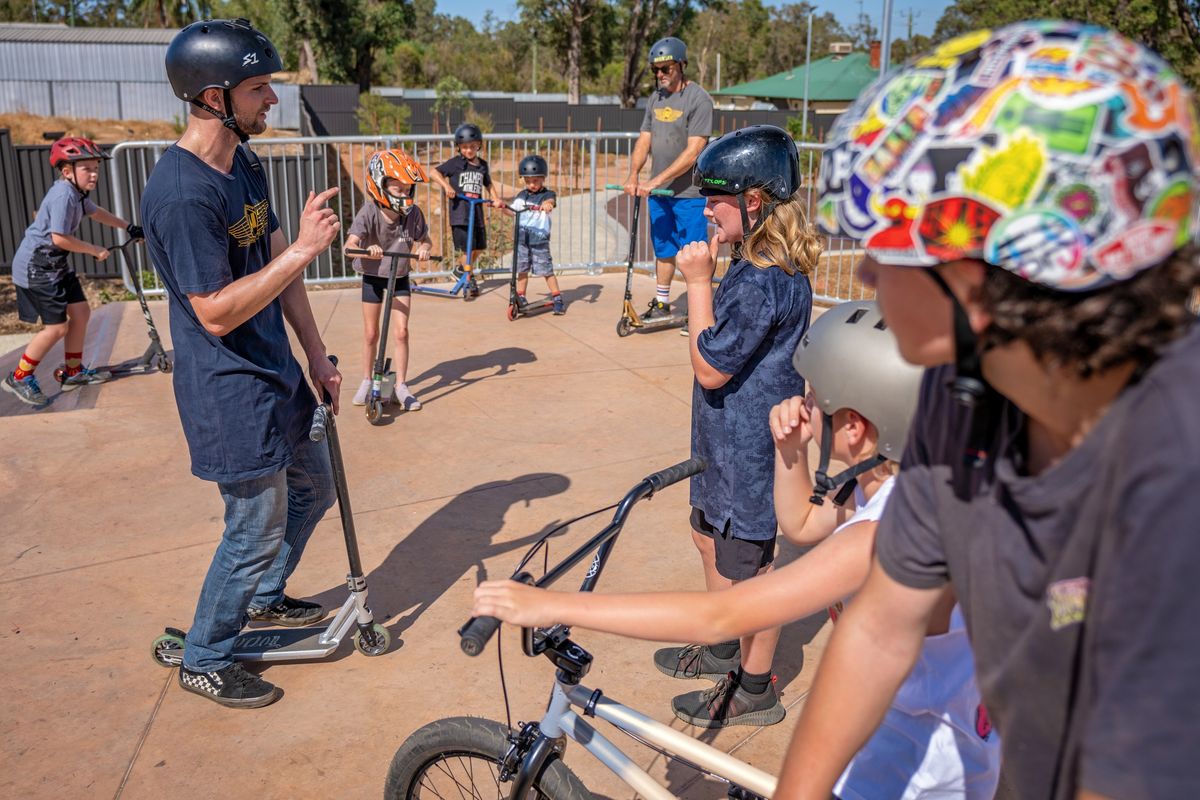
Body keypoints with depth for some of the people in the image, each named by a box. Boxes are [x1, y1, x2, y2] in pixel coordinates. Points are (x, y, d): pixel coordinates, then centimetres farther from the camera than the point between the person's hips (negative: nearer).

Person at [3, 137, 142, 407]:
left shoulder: (76, 193, 6)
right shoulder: (63, 195, -24)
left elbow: (94, 212, 28)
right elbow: (60, 238, -27)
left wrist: (127, 227, 28)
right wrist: (94, 250, -15)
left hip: (56, 264, 10)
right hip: (36, 267, -10)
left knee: (80, 312, 11)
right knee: (57, 327, -8)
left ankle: (74, 372, 25)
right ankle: (19, 378, 9)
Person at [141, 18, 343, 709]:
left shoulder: (247, 167, 6)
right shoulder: (182, 193, -24)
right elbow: (217, 312, -25)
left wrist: (317, 357, 9)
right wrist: (303, 249, -29)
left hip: (277, 376, 9)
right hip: (231, 396, -9)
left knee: (314, 491, 22)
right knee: (258, 530, 4)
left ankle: (265, 598, 46)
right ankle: (204, 661, 26)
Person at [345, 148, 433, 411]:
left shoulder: (413, 214, -16)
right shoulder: (369, 213, -24)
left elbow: (425, 240, -1)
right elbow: (350, 245, -34)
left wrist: (423, 248, -25)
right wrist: (367, 250, -56)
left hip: (400, 277, 2)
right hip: (372, 276, -1)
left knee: (401, 333, -3)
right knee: (370, 334, 7)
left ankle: (401, 386, 9)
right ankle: (366, 381, 26)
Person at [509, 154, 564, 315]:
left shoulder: (547, 194, -2)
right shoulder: (521, 196, 12)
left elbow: (551, 200, -25)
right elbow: (512, 211, 19)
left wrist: (547, 203, -49)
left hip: (539, 237, -4)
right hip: (521, 236, 4)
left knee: (546, 270, -2)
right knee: (522, 269, 11)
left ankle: (557, 299, 7)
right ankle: (520, 299, 23)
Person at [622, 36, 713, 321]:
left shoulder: (698, 99, -12)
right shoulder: (655, 99, 11)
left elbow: (693, 152, -19)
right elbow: (644, 141, 11)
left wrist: (656, 180, -22)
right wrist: (633, 175, -7)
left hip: (689, 193, -7)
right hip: (658, 191, 7)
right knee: (663, 250, 16)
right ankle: (661, 305, 28)